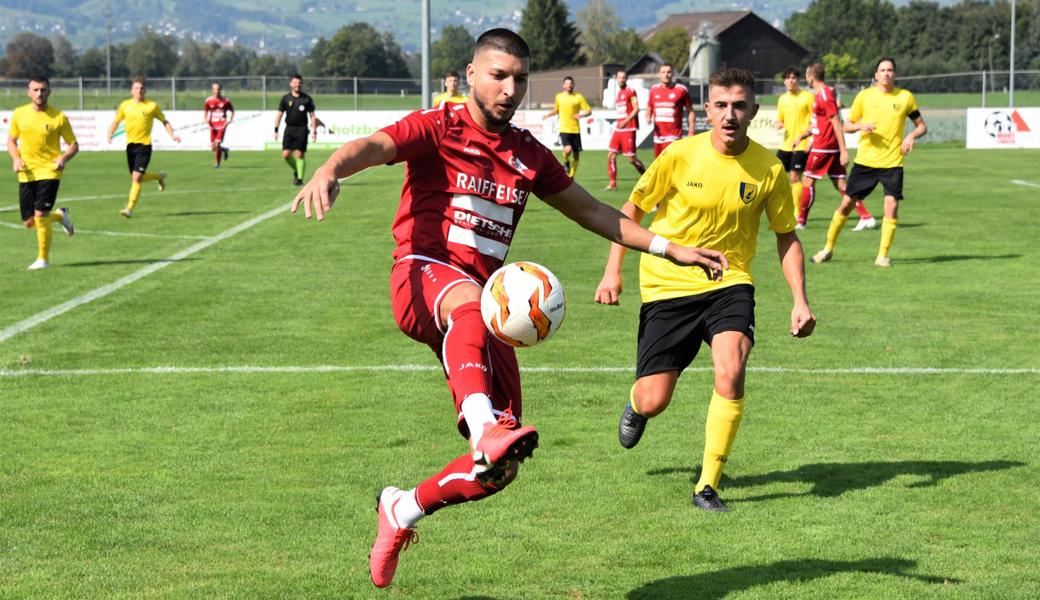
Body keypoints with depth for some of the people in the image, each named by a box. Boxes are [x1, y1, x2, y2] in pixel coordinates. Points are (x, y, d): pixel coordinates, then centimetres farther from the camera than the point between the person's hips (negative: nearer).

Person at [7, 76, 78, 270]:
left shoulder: (58, 117, -5)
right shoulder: (19, 114, 3)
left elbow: (73, 145, 2)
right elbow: (11, 140, 15)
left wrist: (63, 158, -18)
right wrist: (16, 158, -4)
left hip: (49, 172, -4)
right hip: (26, 174, 4)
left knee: (40, 215, -16)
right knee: (29, 222, 5)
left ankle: (43, 259, -1)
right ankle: (59, 216, 36)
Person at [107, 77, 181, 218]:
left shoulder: (151, 106, 0)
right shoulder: (125, 105, 7)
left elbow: (164, 121, 10)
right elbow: (116, 121, 17)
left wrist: (172, 135, -4)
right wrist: (110, 135, 0)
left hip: (144, 145, -5)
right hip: (130, 144, 5)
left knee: (136, 177, -14)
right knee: (135, 177, 13)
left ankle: (130, 208, -12)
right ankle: (159, 176, 41)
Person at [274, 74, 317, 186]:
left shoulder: (306, 99, 3)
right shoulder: (286, 98, 6)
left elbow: (312, 116, 6)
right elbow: (279, 114, 8)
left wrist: (314, 131, 0)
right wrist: (276, 130, 1)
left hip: (302, 129, -2)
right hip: (289, 129, 2)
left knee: (299, 154, -8)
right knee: (286, 154, -5)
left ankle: (300, 178, -1)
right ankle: (296, 171, 21)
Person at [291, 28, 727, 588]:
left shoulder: (528, 154, 17)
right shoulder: (437, 128, 0)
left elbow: (593, 211, 28)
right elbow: (370, 146, -19)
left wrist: (668, 248, 24)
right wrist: (329, 170, -42)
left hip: (483, 303, 5)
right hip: (423, 276, -5)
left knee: (501, 467, -5)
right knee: (468, 301, -45)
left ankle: (402, 511, 20)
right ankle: (484, 430, -68)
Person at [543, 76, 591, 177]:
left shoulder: (579, 97, 0)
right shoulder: (559, 97, 6)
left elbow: (589, 111, 1)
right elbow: (556, 110, 22)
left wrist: (581, 115, -19)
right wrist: (548, 115, 4)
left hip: (575, 130, 1)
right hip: (564, 129, -1)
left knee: (576, 155, 4)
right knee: (568, 150, -24)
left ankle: (571, 176, 21)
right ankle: (566, 162, 10)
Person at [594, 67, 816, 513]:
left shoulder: (769, 169, -6)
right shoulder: (679, 156, -11)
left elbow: (786, 235, 8)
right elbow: (632, 209, 3)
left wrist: (800, 300, -1)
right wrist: (613, 271, -4)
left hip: (729, 284, 1)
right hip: (668, 286, 0)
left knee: (731, 371, -27)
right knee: (654, 402, -2)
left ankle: (708, 485, -12)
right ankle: (635, 405, 41)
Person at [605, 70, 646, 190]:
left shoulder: (630, 91, -7)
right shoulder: (618, 93, 17)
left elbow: (636, 109, -15)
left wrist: (626, 121, -25)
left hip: (628, 129, -8)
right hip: (618, 129, 8)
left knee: (631, 158, -7)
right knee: (611, 156, 1)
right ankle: (613, 183, 6)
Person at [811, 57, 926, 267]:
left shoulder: (905, 97, 2)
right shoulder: (864, 96, 2)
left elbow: (922, 126, 10)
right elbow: (847, 126, 8)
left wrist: (912, 135, -12)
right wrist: (861, 126, -14)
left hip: (892, 162, 0)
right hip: (865, 161, 1)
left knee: (892, 205, -14)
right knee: (847, 203, 3)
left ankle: (883, 255, -2)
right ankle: (828, 248, 18)